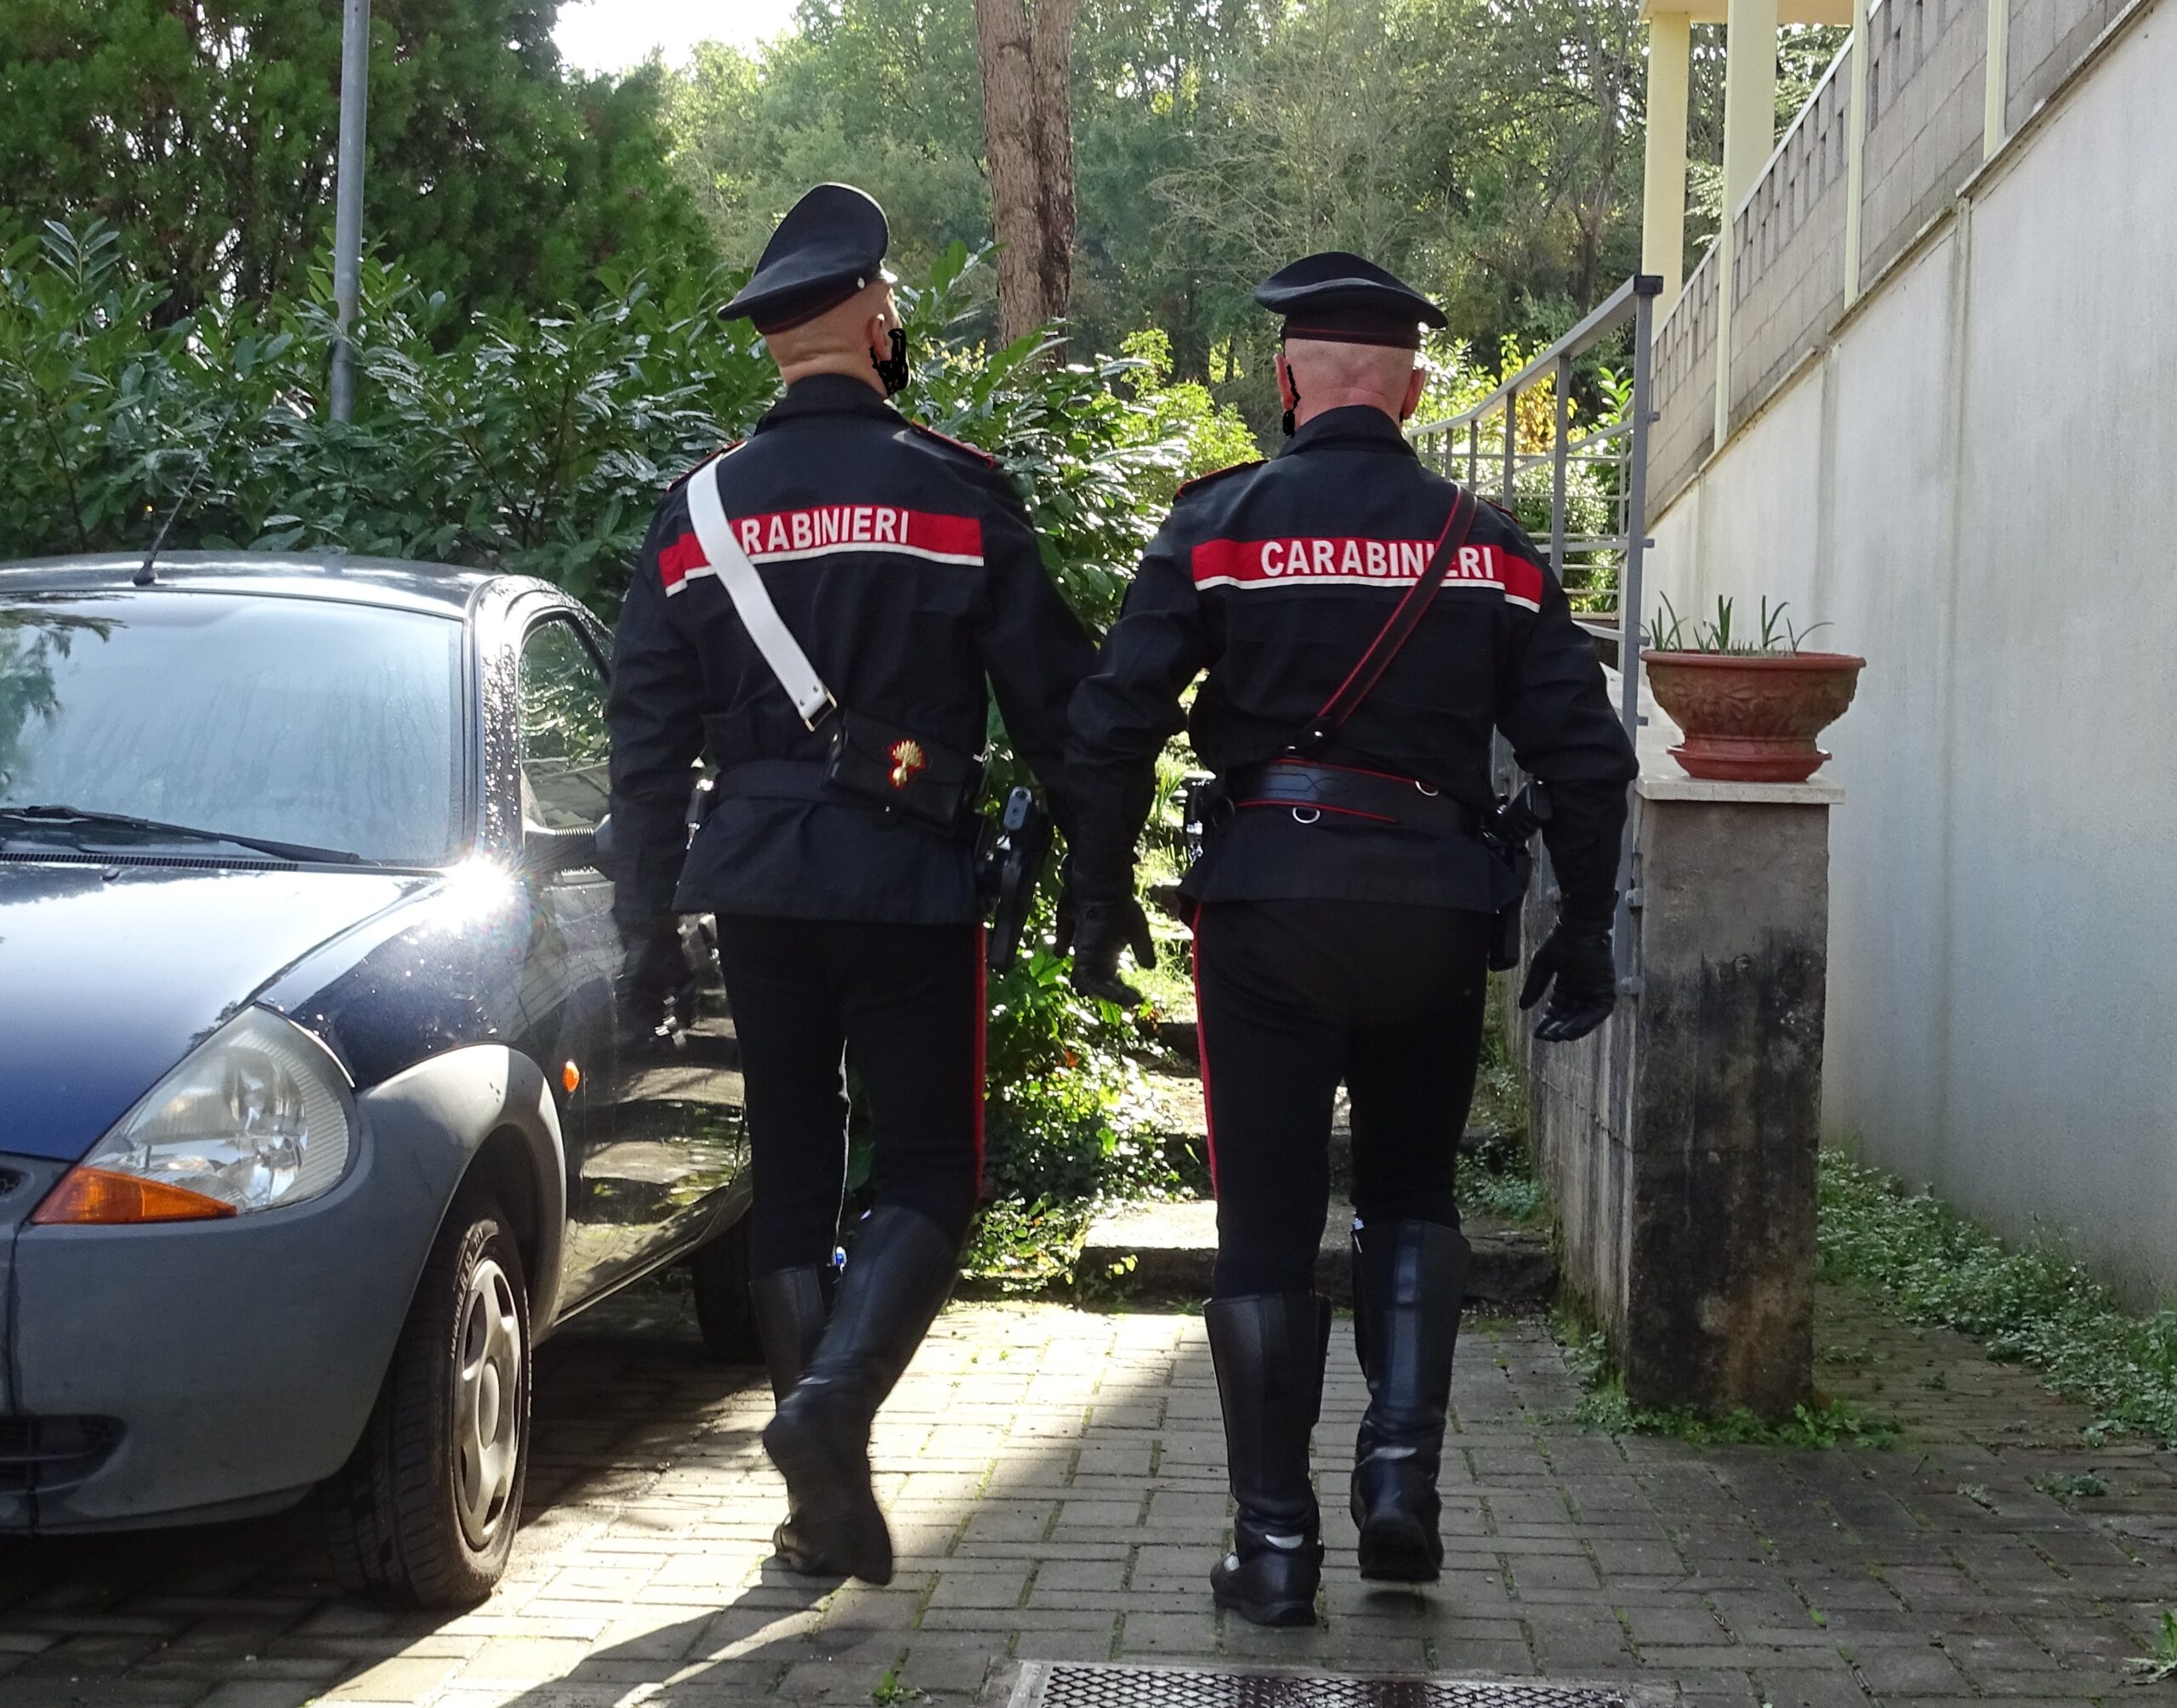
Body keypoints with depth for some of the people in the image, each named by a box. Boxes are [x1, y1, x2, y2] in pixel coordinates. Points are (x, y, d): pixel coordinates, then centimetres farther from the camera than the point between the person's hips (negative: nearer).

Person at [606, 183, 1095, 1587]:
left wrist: (649, 918, 14)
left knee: (792, 1176, 12)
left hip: (756, 880, 4)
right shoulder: (959, 495, -5)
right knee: (932, 1171, 5)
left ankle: (828, 1500, 14)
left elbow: (647, 735, 8)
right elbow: (1053, 699, -4)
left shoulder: (698, 510, 6)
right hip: (910, 881, -4)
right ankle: (833, 1403, -18)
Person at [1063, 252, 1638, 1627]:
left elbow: (1115, 723, -6)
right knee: (1412, 1194, 21)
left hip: (1267, 902, -2)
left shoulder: (1222, 522, -1)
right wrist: (1586, 927, 13)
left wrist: (1102, 897, 5)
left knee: (1268, 1228, 6)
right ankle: (1402, 1472, 6)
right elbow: (1584, 751, 4)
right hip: (1433, 909, 2)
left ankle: (1277, 1544, 9)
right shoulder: (1490, 544, 6)